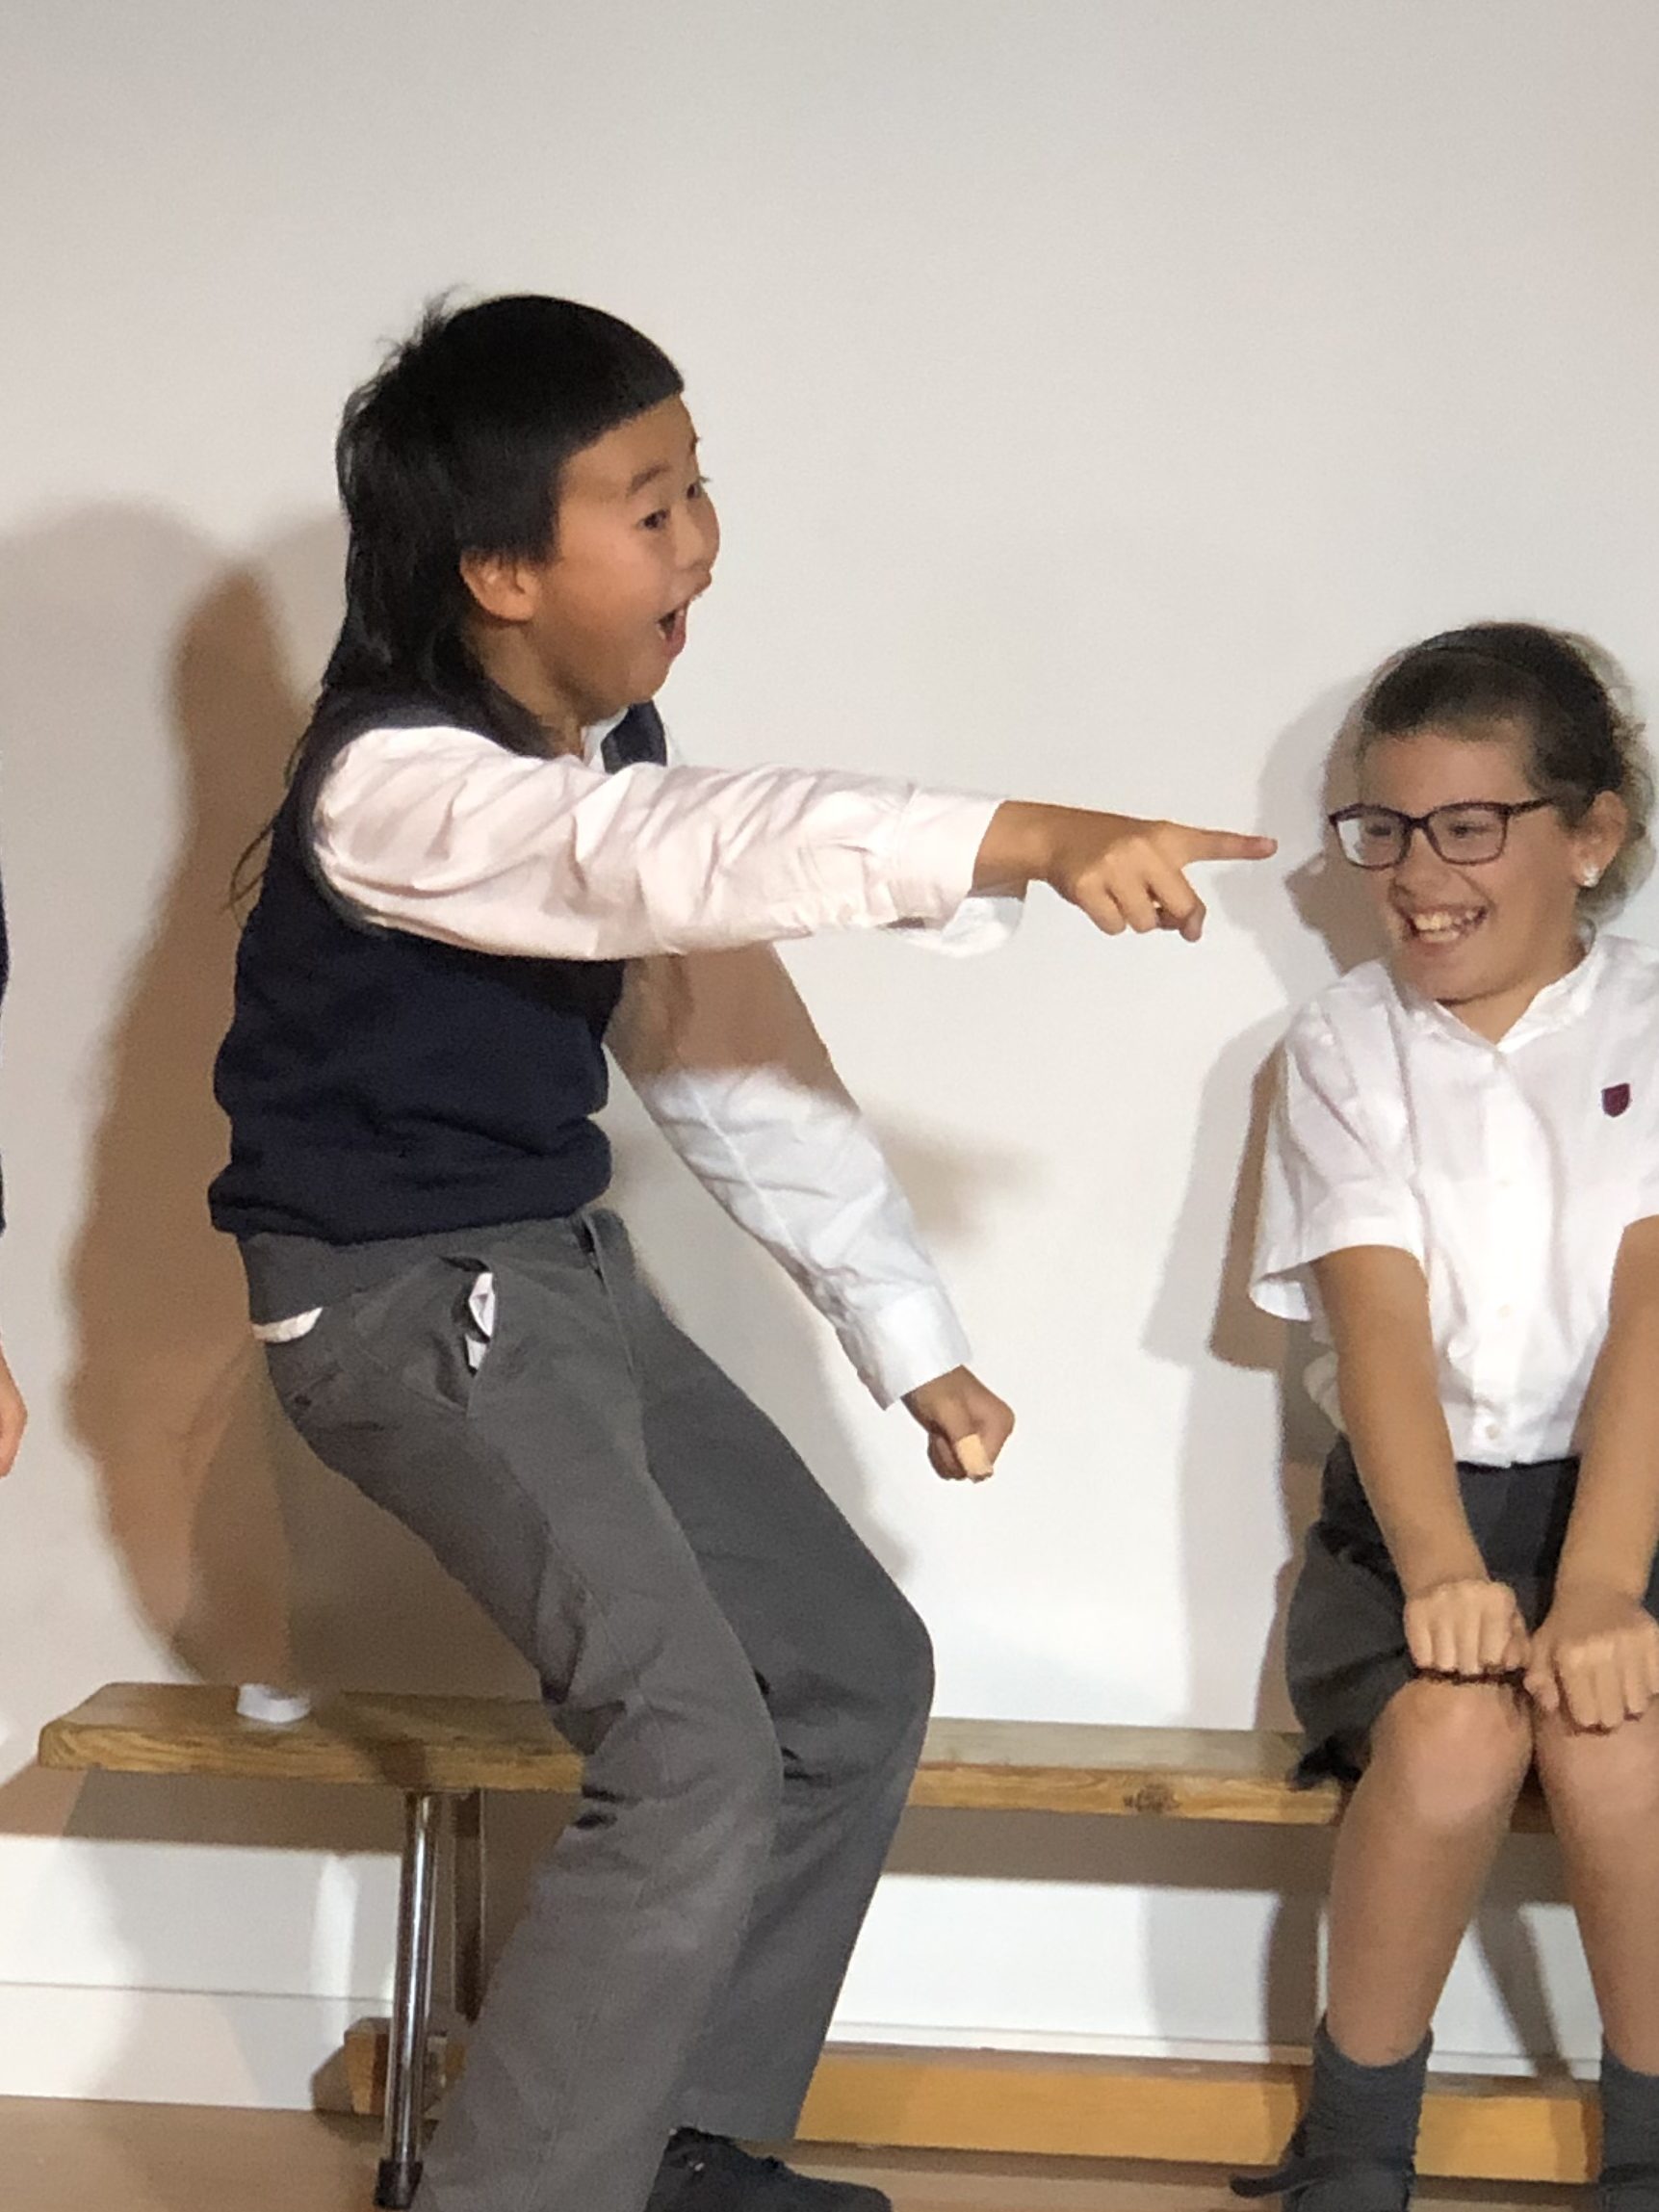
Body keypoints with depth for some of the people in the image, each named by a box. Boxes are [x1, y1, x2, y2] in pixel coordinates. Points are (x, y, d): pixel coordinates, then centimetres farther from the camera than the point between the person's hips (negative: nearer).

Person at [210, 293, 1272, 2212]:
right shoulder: (392, 782, -23)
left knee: (857, 1676, 12)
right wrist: (1018, 842, -54)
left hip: (566, 1269, 9)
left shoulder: (609, 752, 6)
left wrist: (910, 1337, 11)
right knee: (697, 1761, -20)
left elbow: (727, 1043, 11)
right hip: (404, 1296, -9)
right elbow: (697, 858, -42)